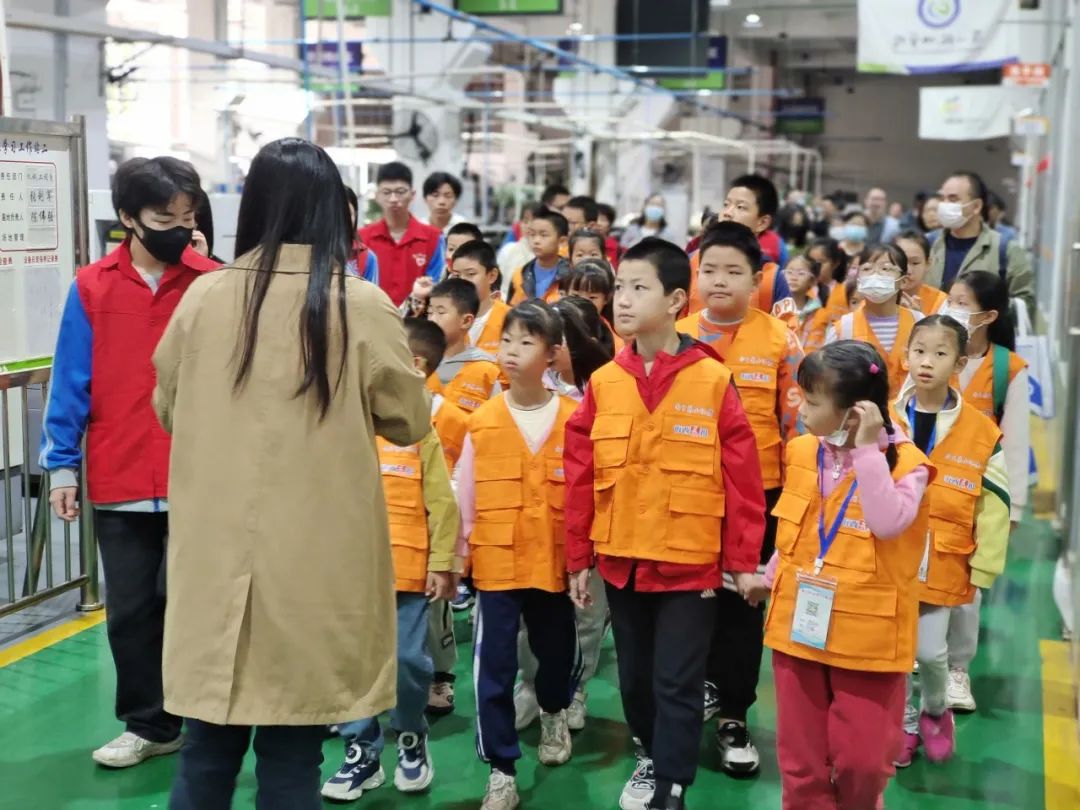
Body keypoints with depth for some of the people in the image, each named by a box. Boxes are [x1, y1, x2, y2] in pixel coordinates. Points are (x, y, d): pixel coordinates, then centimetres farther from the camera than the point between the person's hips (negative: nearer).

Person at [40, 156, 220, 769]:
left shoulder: (216, 284, -3)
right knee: (131, 610, 12)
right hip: (119, 481, 2)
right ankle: (149, 725, 28)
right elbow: (72, 384, 2)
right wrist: (62, 465, 1)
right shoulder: (91, 289, 0)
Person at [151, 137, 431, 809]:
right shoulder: (362, 305, -10)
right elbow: (410, 423, 1)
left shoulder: (205, 296, -3)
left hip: (216, 551, 3)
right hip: (316, 563, -2)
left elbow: (168, 410, 13)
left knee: (209, 746, 14)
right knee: (291, 754, 9)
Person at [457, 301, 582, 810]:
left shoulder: (573, 419, -4)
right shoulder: (482, 421, -2)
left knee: (558, 651, 17)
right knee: (494, 666, 1)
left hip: (555, 561, 0)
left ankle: (553, 713, 50)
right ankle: (500, 769, 14)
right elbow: (465, 495, 3)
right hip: (496, 562, 0)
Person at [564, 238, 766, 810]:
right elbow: (580, 476, 4)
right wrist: (579, 558, 4)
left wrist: (743, 561, -5)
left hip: (689, 562, -4)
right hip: (621, 559, 4)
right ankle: (651, 756, 41)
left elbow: (742, 478, -7)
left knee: (676, 681, 3)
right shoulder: (603, 383, 0)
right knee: (635, 674, 19)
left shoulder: (712, 381, -10)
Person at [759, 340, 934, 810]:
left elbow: (888, 523, -28)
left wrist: (867, 450, -27)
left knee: (862, 759, 6)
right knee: (800, 758, 11)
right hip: (799, 625, 5)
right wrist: (771, 576, 23)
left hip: (865, 634, -4)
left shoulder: (903, 462, -13)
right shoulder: (801, 452, 3)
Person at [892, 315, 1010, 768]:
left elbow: (993, 506, -3)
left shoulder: (982, 433, -7)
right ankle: (904, 724, 30)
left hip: (942, 566, -1)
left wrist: (983, 568, -3)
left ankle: (935, 712, 33)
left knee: (930, 652, 3)